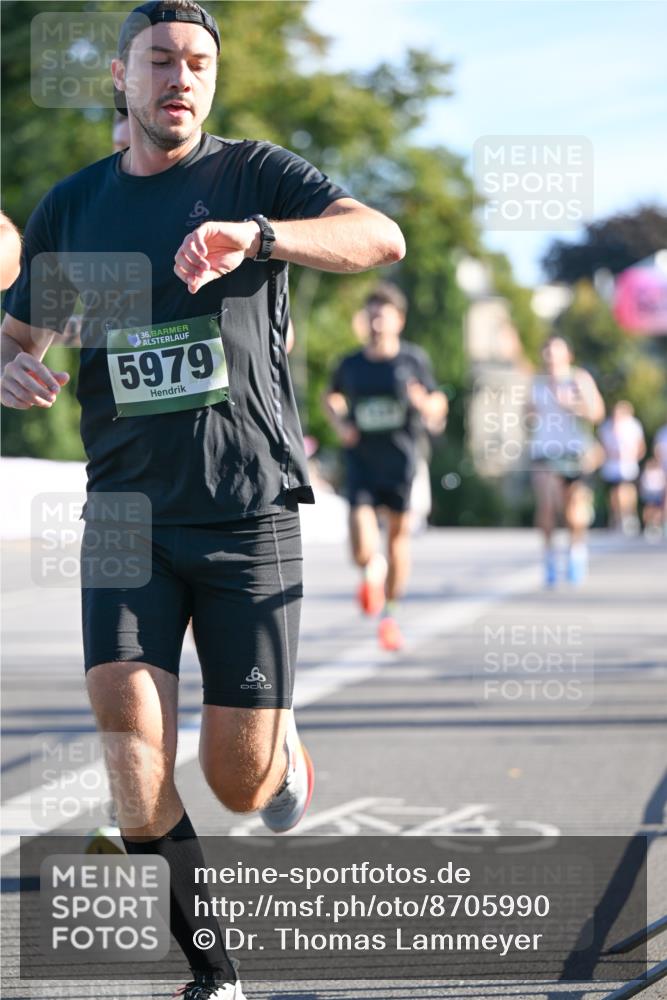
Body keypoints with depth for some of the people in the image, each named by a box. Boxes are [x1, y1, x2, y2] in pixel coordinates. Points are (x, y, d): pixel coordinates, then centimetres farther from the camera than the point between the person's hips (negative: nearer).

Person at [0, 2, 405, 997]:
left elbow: (382, 238, -16)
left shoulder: (256, 173, 0)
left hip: (250, 509, -2)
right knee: (126, 712, -20)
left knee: (240, 785, -2)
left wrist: (252, 234, -35)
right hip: (127, 511, 2)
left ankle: (282, 736, 36)